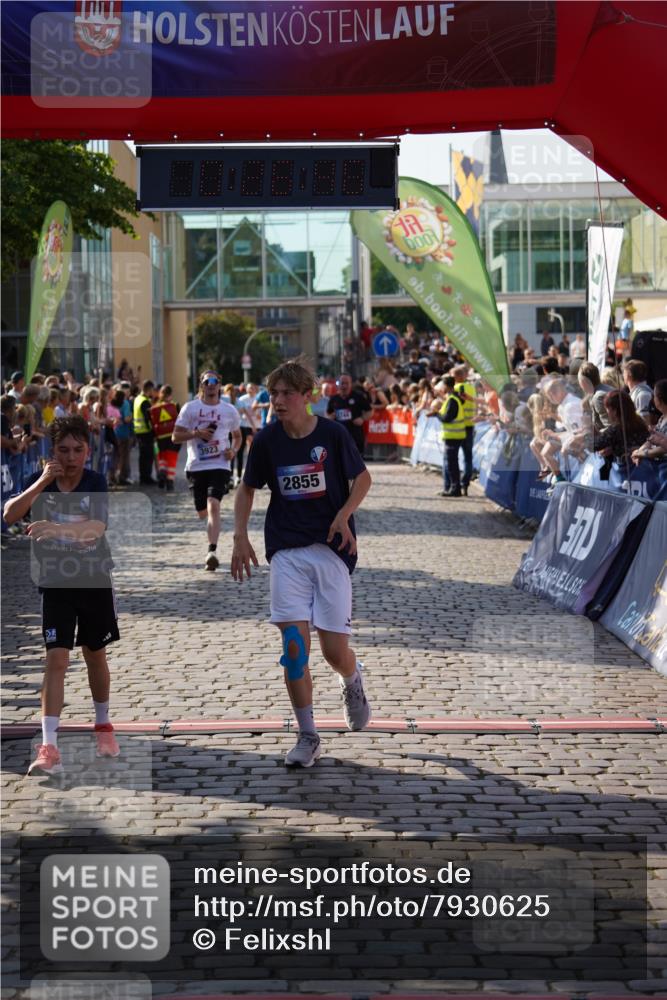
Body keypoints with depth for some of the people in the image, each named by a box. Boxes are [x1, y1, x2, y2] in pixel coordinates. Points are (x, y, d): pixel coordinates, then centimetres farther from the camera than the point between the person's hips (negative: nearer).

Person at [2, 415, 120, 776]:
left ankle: (103, 725, 38)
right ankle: (48, 748, -13)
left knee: (95, 654, 15)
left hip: (95, 581, 0)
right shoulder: (40, 480, -6)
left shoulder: (96, 483, -11)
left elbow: (96, 528, -26)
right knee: (56, 659, -10)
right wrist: (41, 483, -27)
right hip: (56, 582, 0)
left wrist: (55, 527, -42)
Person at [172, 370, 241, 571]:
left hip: (220, 466, -1)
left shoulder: (229, 410, 6)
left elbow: (237, 436, 20)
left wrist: (233, 451, 0)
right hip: (197, 466, 1)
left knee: (213, 505, -22)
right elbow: (175, 437, 2)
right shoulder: (190, 408, 3)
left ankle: (212, 552, -27)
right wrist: (197, 434, -14)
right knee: (202, 513, 9)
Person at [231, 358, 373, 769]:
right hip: (287, 552, 2)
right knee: (295, 646, -9)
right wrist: (241, 537, 4)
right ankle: (308, 737, 3)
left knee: (334, 650, -3)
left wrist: (344, 515, -9)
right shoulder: (267, 439, 0)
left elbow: (363, 478, 7)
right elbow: (248, 489, 14)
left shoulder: (332, 434, -6)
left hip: (331, 549, -1)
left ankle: (353, 682, 35)